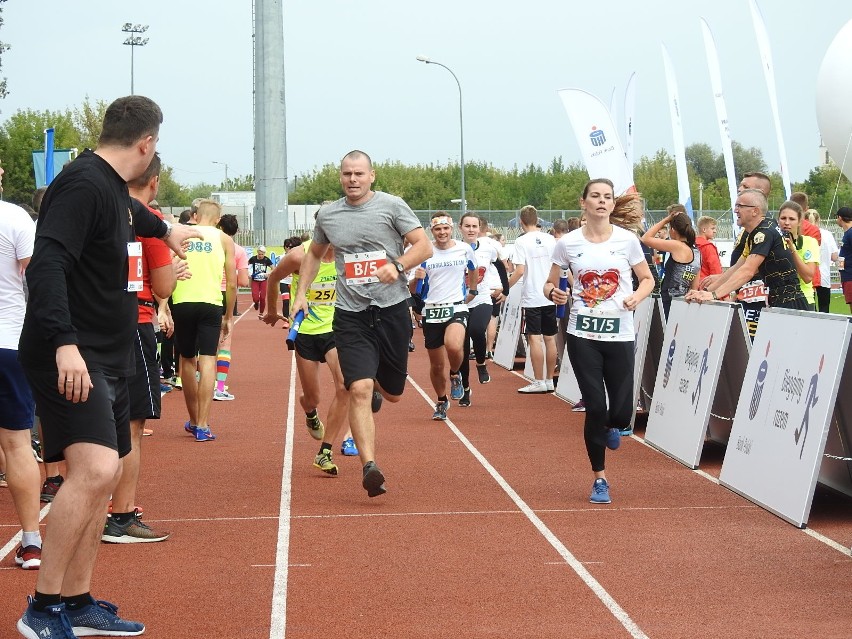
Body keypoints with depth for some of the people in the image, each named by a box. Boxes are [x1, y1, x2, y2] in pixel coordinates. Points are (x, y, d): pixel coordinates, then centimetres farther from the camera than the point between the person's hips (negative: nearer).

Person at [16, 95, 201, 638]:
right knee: (95, 469, -22)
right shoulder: (84, 184, -15)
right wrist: (64, 344, -36)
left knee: (103, 474, 12)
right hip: (71, 359, -11)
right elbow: (46, 266, -26)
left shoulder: (114, 188, 15)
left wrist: (165, 230, 60)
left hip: (107, 359, 11)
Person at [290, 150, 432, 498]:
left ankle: (378, 385, 51)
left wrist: (397, 265, -21)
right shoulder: (327, 215, 8)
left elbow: (424, 246, -4)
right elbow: (314, 254, 25)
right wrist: (301, 293, 17)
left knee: (393, 393, 13)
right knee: (359, 389, -17)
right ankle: (369, 466, -20)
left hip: (392, 310, 0)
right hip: (351, 316, 1)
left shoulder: (391, 206, -2)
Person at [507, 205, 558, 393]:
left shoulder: (522, 241, -9)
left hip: (532, 298, -5)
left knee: (535, 338, -3)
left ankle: (538, 382, -2)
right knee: (550, 339, 9)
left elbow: (520, 271, -15)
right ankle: (549, 380, 15)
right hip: (550, 296, 5)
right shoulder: (550, 240, 5)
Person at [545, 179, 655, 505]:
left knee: (621, 414, -2)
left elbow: (647, 279, 9)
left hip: (619, 336, 0)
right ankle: (599, 479, 15)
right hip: (583, 335, 0)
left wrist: (637, 296, -12)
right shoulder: (567, 243, 0)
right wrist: (553, 293, -15)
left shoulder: (627, 240, -1)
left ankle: (609, 428, 38)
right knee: (595, 407, -3)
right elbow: (549, 284, 8)